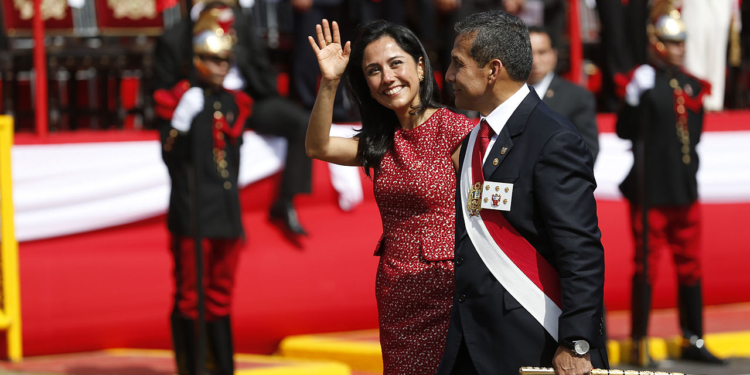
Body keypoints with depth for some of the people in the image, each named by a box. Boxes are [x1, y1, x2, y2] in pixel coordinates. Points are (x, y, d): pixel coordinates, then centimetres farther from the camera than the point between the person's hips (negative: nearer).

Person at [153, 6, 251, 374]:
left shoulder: (231, 103, 12)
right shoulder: (182, 99, -7)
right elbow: (170, 156, -16)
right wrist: (179, 123, -28)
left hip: (226, 215, 6)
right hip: (191, 215, -6)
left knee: (220, 298, 12)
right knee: (189, 296, -2)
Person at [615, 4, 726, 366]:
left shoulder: (692, 86, 11)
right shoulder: (643, 81, -9)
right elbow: (625, 131, -13)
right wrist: (633, 99, -24)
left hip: (685, 190, 6)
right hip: (650, 190, -6)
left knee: (690, 264, 11)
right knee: (646, 265, -1)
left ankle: (693, 340, 20)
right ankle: (639, 345, 6)